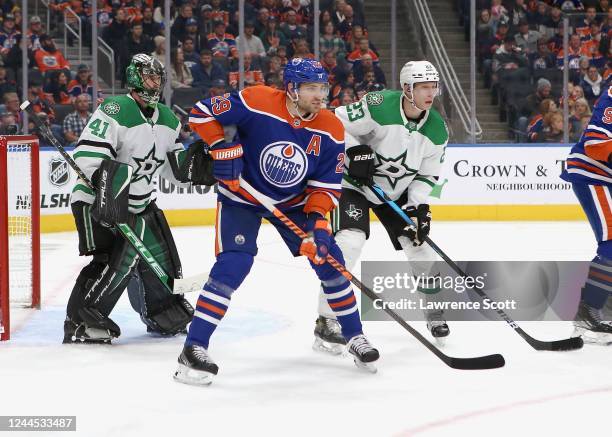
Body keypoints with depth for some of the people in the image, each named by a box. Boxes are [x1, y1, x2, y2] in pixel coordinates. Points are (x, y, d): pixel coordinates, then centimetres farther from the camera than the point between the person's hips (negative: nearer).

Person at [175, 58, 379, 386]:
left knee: (327, 257, 0)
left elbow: (326, 184, -8)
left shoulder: (331, 131, -14)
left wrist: (317, 220, -23)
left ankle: (354, 336, 19)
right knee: (233, 263, -20)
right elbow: (202, 113, -20)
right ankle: (193, 349, -17)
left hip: (293, 201, 5)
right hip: (242, 195, -4)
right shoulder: (257, 103, -27)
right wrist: (223, 149, -27)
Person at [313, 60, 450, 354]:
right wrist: (355, 150, -31)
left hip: (397, 191, 6)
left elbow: (427, 174, 0)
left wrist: (418, 205, -13)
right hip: (354, 181, -6)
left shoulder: (437, 129, -8)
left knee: (419, 244, 3)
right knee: (349, 242, -24)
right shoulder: (380, 106, -26)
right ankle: (326, 321, -20)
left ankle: (434, 308, 30)